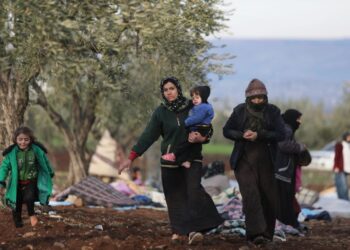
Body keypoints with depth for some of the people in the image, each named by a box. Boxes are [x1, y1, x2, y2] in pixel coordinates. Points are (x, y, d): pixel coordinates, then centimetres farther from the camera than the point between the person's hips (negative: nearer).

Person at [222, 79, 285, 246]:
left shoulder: (272, 112, 1)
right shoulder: (240, 111, 3)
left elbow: (281, 134, -7)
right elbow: (226, 131, 7)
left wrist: (258, 135, -20)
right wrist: (242, 135, -13)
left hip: (266, 161, 1)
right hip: (244, 161, -1)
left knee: (269, 198, 4)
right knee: (250, 195, -15)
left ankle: (267, 233, 16)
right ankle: (256, 233, -21)